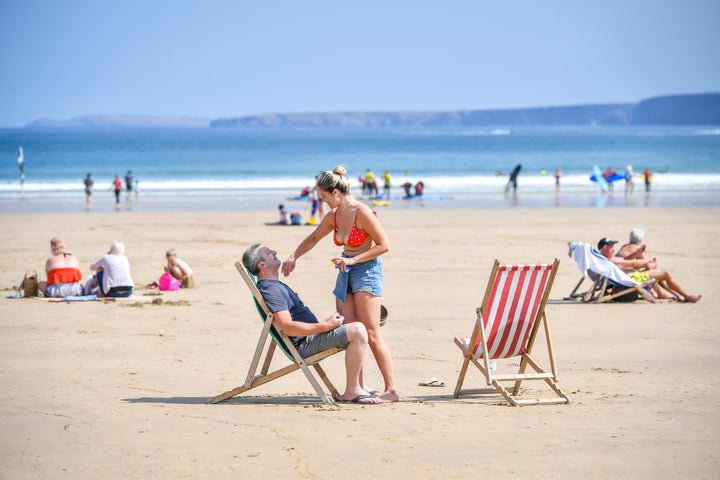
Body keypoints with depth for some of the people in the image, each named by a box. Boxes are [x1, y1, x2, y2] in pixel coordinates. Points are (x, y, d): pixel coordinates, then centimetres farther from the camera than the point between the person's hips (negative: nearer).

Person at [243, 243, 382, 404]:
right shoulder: (270, 289, -17)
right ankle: (351, 392, -18)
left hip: (309, 337, 11)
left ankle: (357, 387, 12)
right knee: (357, 331, -21)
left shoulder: (276, 286, 19)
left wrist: (326, 321, 12)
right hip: (303, 344, -11)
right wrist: (325, 326, -21)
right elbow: (288, 327, -25)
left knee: (357, 330, 20)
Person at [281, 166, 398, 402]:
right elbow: (313, 237, 24)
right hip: (346, 272, 8)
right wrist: (293, 257, 15)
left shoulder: (362, 213, -16)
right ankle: (357, 386, 7)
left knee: (370, 333, -12)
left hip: (366, 269, -8)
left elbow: (384, 245, -15)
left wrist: (353, 260, -18)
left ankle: (391, 390, -9)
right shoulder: (334, 216, 7)